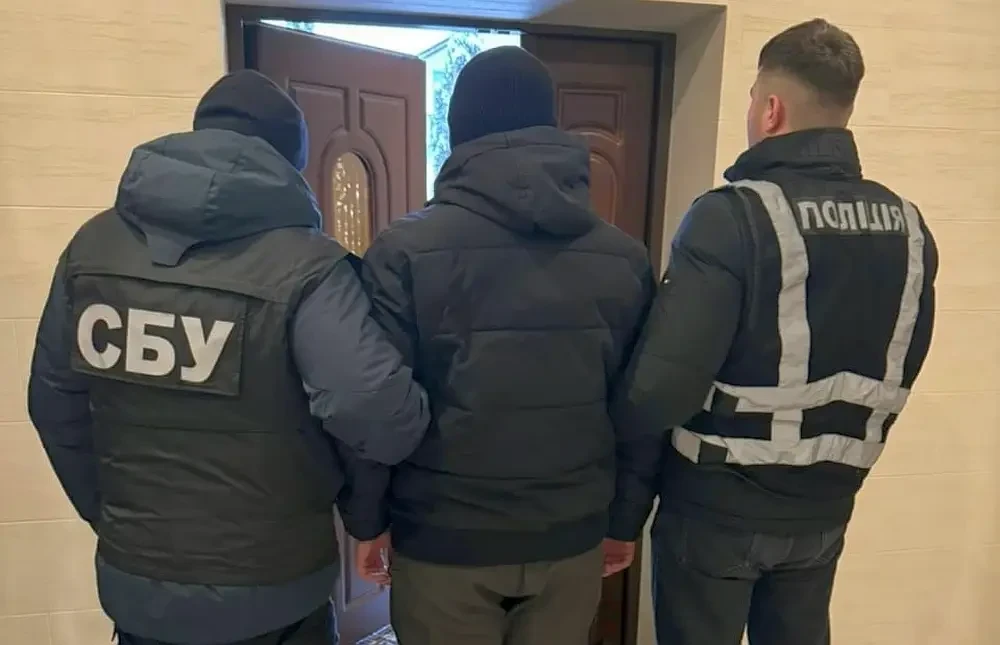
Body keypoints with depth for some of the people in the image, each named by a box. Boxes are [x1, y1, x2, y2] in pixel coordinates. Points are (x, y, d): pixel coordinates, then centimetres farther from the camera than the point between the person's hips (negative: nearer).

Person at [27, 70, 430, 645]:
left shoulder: (93, 244, -2)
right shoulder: (301, 264, -20)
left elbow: (53, 402, 6)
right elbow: (381, 416, -31)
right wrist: (419, 420, -8)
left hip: (133, 583, 4)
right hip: (267, 594, -4)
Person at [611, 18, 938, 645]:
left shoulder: (735, 216, -21)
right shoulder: (908, 227, 0)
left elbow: (659, 390, -27)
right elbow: (892, 377, 9)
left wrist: (620, 411, -6)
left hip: (717, 507, -5)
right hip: (824, 509, 6)